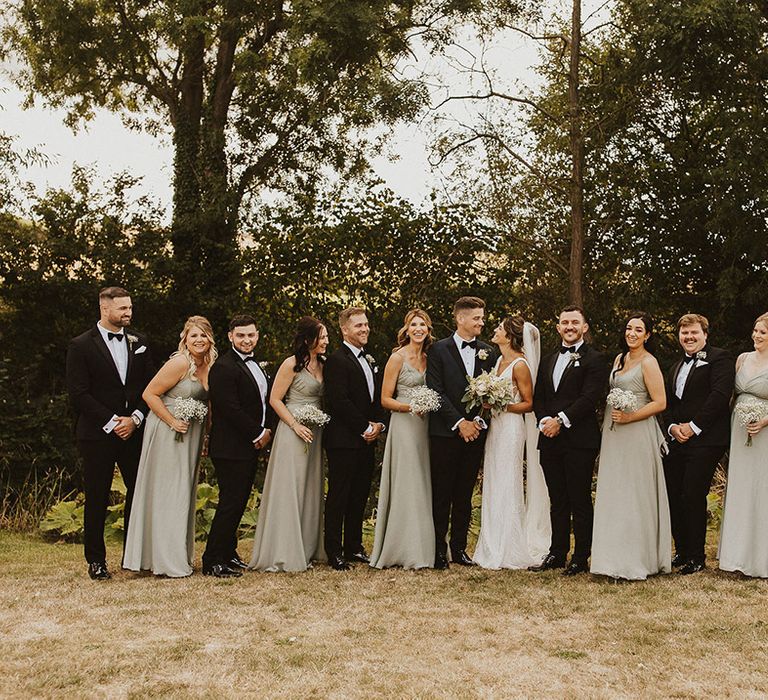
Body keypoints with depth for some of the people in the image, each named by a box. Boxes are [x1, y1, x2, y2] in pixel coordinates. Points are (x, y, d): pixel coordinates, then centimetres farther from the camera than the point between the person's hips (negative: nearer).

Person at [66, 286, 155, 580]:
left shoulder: (139, 343, 10)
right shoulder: (81, 346, -3)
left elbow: (151, 385, 9)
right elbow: (78, 393, -8)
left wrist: (135, 418, -6)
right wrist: (111, 422, -12)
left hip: (134, 431, 4)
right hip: (97, 434, -4)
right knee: (97, 499, 2)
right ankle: (96, 561, 13)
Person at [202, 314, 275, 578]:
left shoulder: (255, 365, 16)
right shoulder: (223, 367, -15)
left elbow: (265, 401, 21)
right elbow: (230, 409, -21)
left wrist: (267, 430, 5)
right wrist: (258, 434, -13)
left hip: (251, 446, 9)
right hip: (230, 448, -9)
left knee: (239, 502, 13)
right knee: (230, 504, -7)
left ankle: (228, 553, 23)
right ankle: (212, 562, 0)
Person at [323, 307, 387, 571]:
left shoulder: (370, 360, 17)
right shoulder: (337, 361, -11)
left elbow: (378, 398, 20)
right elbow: (339, 401, -18)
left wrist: (379, 425, 3)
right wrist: (365, 428, -14)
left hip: (367, 440, 8)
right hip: (344, 440, -8)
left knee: (359, 496, 12)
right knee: (338, 496, -1)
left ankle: (354, 547, 21)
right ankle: (334, 552, 4)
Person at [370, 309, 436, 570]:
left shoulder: (429, 357, 12)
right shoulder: (398, 357, -6)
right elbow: (385, 399, -7)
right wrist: (410, 406, -21)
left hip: (425, 426, 6)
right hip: (404, 424, -6)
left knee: (423, 486, 8)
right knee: (406, 487, -6)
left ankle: (423, 547, 15)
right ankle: (406, 551, -1)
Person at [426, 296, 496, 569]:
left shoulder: (487, 352, 10)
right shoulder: (439, 350, -2)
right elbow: (436, 392, -9)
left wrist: (478, 420, -6)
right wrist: (459, 423, -13)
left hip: (475, 431, 4)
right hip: (445, 433, -4)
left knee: (464, 494, 10)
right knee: (442, 493, 0)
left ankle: (459, 548, 18)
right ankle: (439, 550, 7)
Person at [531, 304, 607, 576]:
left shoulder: (594, 360, -2)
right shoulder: (548, 360, 19)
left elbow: (590, 397, -13)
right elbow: (538, 398, 15)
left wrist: (561, 420, -16)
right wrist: (545, 420, -4)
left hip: (579, 440, -6)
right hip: (550, 440, 6)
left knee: (580, 502, 0)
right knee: (557, 501, 12)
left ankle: (581, 558, 7)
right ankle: (557, 553, 19)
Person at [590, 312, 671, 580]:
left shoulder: (648, 363, -9)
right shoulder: (619, 359, 14)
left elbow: (660, 403, -13)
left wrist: (629, 417, -19)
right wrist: (610, 420, 12)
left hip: (637, 435, -8)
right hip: (613, 435, 8)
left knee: (635, 495, -3)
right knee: (614, 495, 9)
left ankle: (638, 560, 4)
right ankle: (615, 557, 16)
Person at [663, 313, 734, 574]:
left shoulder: (719, 358, -2)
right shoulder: (676, 367, 24)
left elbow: (720, 394, -14)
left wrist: (694, 426, -14)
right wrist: (672, 426, 0)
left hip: (705, 441, -7)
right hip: (677, 441, 8)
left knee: (693, 497, -7)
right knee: (673, 497, 6)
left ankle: (697, 557, 5)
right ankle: (682, 552, 19)